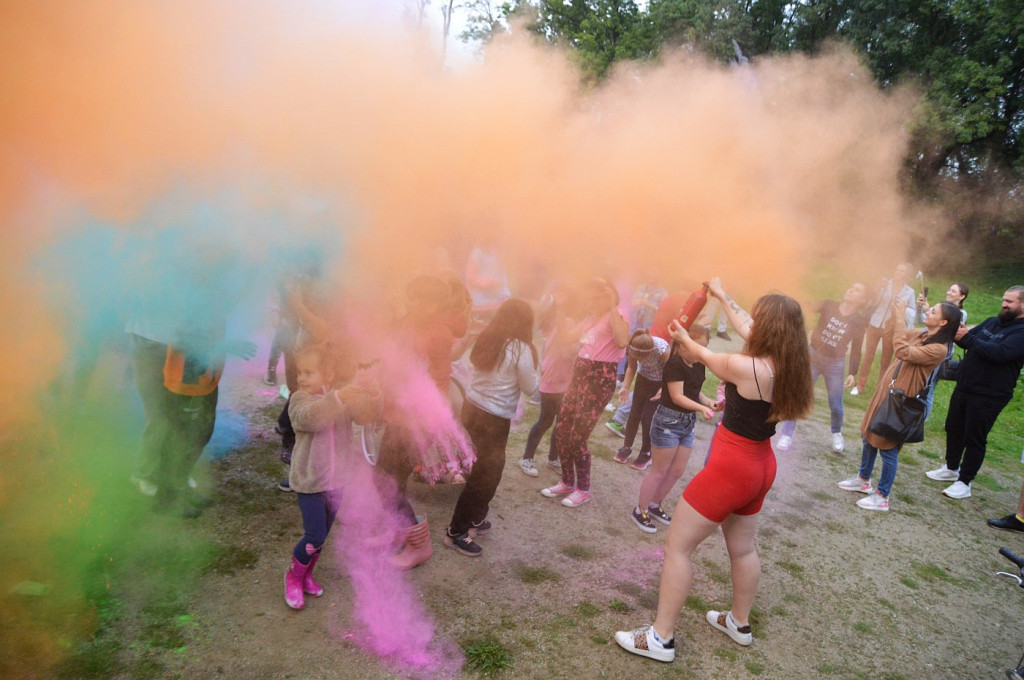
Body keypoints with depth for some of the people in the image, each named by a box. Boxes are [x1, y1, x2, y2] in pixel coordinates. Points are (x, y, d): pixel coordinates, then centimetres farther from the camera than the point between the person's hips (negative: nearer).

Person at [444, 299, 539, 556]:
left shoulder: (486, 339, 4)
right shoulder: (520, 349, -14)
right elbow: (530, 388, -6)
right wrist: (533, 365, 11)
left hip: (472, 408, 8)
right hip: (493, 419, -7)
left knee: (487, 468, 22)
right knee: (485, 475, 5)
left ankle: (475, 519, 34)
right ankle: (456, 532, 13)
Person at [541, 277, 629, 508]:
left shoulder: (616, 316, -10)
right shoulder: (592, 317, 16)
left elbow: (622, 341, -30)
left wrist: (612, 306, -27)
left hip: (600, 379, -9)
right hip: (580, 374, 9)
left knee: (578, 437, -5)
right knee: (561, 432, 10)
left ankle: (583, 489, 15)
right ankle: (567, 482, 27)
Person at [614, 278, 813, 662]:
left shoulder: (746, 367, -26)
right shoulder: (785, 363, -3)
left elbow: (707, 358, -5)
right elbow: (747, 329, 14)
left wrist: (684, 338, 16)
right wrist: (721, 296, 27)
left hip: (731, 467, -8)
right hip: (760, 465, 9)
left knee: (677, 546, 1)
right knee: (743, 548, 24)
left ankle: (660, 639, 8)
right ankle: (739, 623, 43)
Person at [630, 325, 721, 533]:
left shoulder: (699, 366, 5)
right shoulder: (674, 364, -19)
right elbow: (677, 396, -23)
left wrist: (709, 402, -3)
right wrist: (701, 408, -33)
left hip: (688, 422, 8)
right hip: (668, 420, -8)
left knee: (677, 471, 14)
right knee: (660, 471, 2)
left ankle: (654, 505, 32)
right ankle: (640, 511, 17)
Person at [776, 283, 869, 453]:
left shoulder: (858, 322, -7)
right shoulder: (829, 306, -5)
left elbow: (856, 350, -2)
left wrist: (852, 373, -5)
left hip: (835, 364, 0)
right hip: (813, 356, 0)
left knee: (835, 405, 8)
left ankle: (836, 434, 37)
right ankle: (786, 435, 5)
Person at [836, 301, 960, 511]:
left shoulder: (939, 349, -19)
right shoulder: (918, 335, 5)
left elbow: (903, 352, -28)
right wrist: (894, 313, -2)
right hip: (886, 389, 9)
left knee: (888, 447, 0)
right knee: (869, 435, 18)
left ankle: (882, 497, 13)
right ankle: (863, 480, 36)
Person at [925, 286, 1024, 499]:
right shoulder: (992, 322, 11)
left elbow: (1000, 353, -29)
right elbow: (972, 337, 10)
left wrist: (967, 339, -27)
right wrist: (959, 333, -12)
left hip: (988, 397, -8)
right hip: (964, 388, 8)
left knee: (975, 439, 1)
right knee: (953, 429, 19)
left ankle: (964, 482, 13)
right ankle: (951, 468, 37)